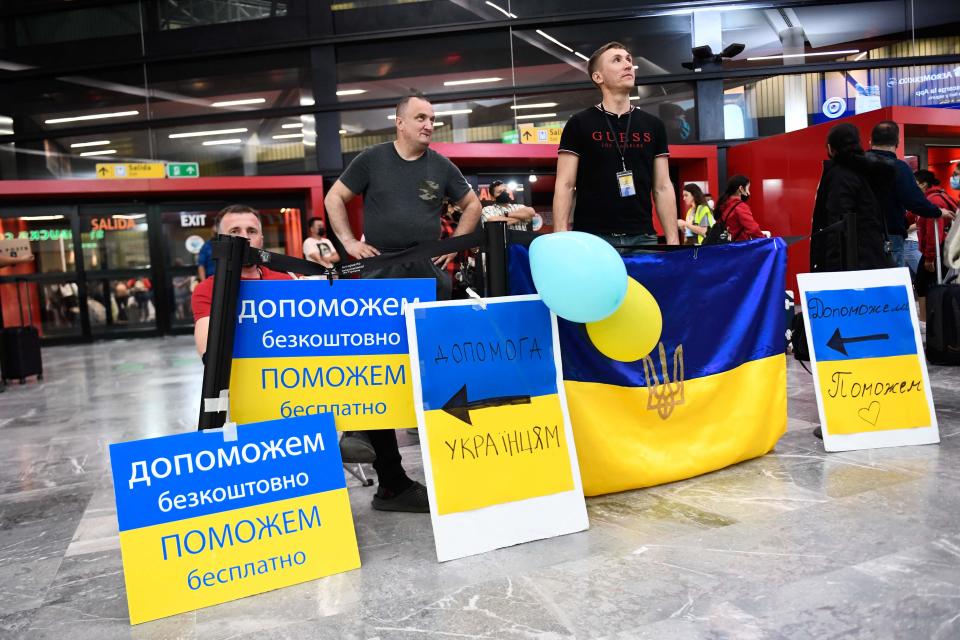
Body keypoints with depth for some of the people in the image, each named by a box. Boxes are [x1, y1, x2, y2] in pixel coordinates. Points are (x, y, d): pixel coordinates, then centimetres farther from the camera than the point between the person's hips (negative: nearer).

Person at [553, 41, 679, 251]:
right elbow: (564, 186, -2)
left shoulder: (653, 126, 13)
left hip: (643, 237, 3)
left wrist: (673, 241, 3)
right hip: (592, 238, -3)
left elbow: (663, 188, 12)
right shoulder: (579, 124, 3)